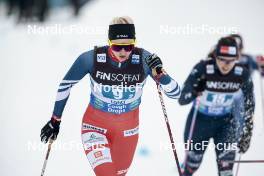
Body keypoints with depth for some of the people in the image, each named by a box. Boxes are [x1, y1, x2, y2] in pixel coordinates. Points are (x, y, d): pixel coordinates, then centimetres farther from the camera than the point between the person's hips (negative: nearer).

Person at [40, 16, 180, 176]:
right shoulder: (91, 58, -23)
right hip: (96, 125, -2)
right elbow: (65, 85, -6)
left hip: (128, 129, 2)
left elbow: (176, 93, -18)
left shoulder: (144, 59, -21)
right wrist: (55, 120, -1)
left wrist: (160, 73, -37)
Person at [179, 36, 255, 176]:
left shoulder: (242, 74, -18)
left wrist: (246, 134, -4)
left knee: (226, 162, -19)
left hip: (225, 122, 1)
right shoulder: (203, 69, -26)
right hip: (199, 120, -1)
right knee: (192, 162, 13)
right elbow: (182, 99, -27)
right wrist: (194, 92, -49)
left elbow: (249, 105, -3)